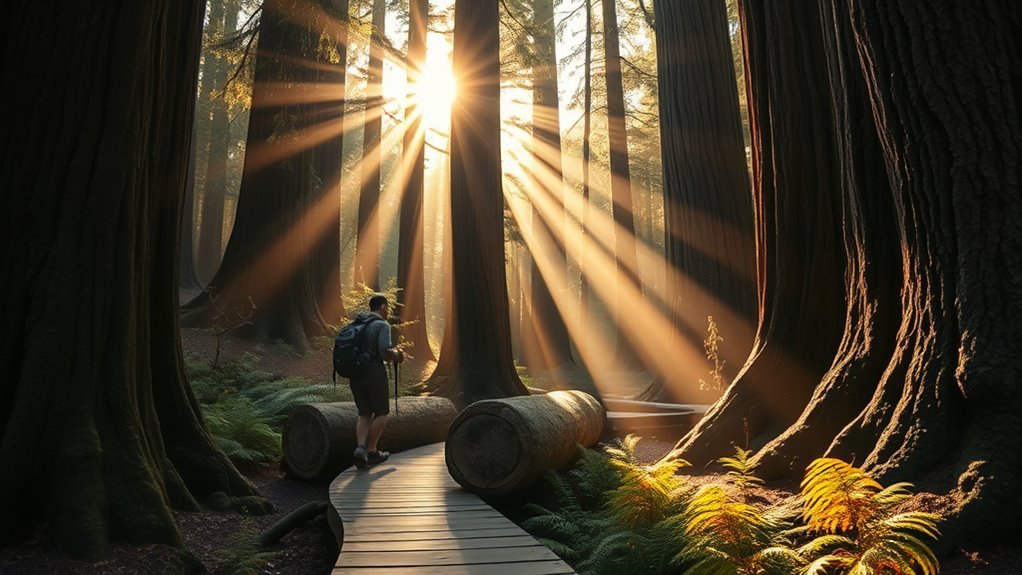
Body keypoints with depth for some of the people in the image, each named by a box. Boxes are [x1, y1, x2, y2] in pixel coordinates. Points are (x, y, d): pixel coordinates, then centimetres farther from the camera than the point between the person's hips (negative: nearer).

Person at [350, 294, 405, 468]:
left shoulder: (356, 324, 14)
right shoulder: (382, 325, -8)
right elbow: (385, 351, -20)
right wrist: (397, 355, 2)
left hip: (355, 373, 7)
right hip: (374, 372, -6)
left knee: (365, 414, 12)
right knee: (381, 413, 10)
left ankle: (361, 448, -6)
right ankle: (372, 451, 12)